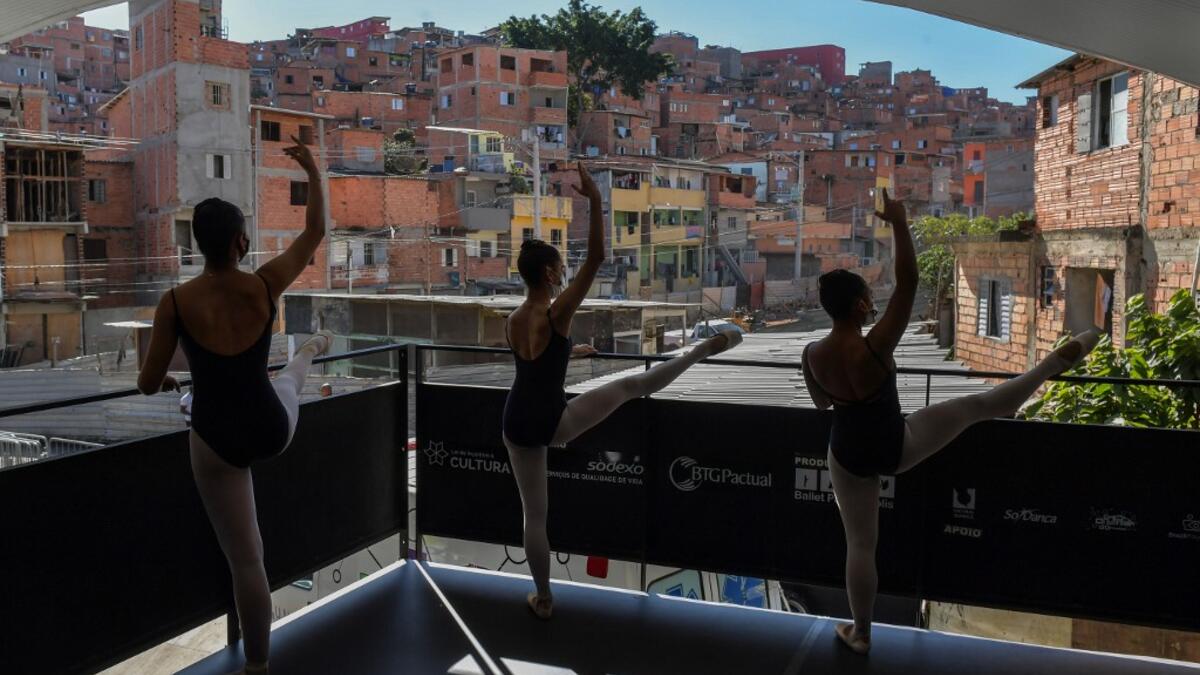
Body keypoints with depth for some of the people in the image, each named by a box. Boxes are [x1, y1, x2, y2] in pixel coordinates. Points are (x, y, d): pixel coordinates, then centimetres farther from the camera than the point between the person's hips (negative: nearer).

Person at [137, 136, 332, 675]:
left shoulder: (175, 303, -16)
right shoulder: (264, 286, -13)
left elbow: (148, 385, -7)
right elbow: (314, 233, 3)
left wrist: (166, 382, 17)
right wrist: (313, 171, 13)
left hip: (218, 444, -1)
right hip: (274, 426, 2)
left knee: (246, 559, 10)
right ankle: (311, 351, 77)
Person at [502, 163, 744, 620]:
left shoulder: (511, 322, 5)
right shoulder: (557, 314, -15)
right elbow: (596, 258, -20)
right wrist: (596, 201, -17)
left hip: (516, 426, 6)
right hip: (551, 422, -5)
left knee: (534, 514, 16)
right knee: (633, 385, 9)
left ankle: (543, 599, 28)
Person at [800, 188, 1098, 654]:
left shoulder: (811, 355, -12)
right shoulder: (876, 346, -24)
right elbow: (907, 282, -22)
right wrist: (899, 223, -18)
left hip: (848, 456, 3)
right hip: (895, 446, -3)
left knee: (860, 543, 16)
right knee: (979, 405, 10)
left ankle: (860, 634, 29)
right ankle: (1059, 360, 22)